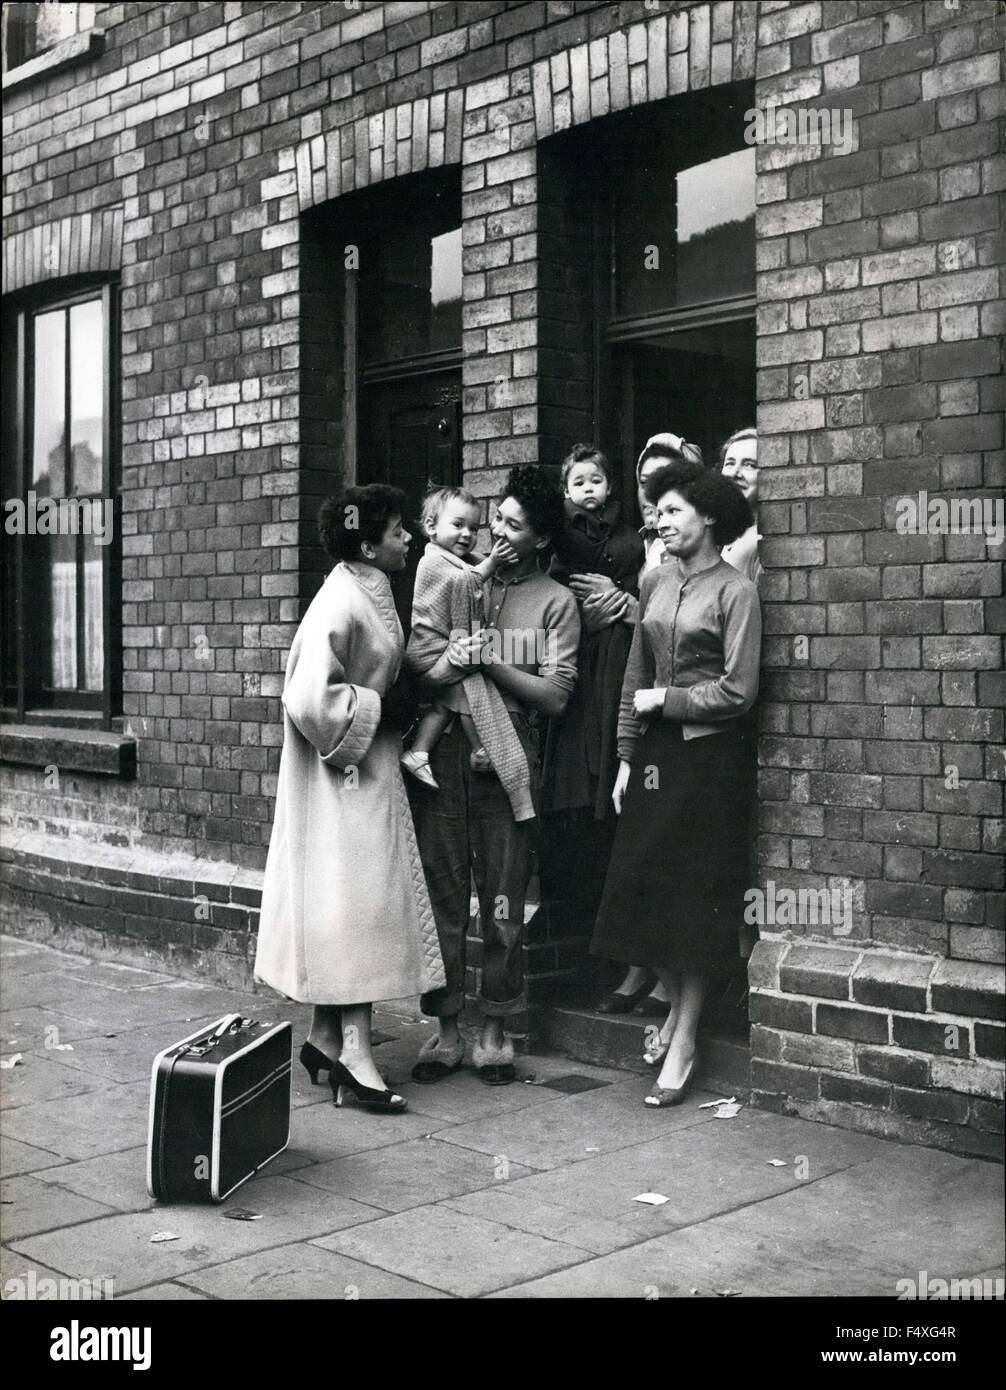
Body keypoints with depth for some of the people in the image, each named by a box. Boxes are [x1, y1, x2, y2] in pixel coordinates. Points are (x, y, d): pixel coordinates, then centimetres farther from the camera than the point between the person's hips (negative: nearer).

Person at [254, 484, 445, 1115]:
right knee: (358, 898, -7)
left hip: (370, 766, 9)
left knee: (351, 902, 12)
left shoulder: (374, 591, 10)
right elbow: (313, 698, -27)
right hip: (344, 773, -9)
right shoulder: (340, 603, -19)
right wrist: (378, 714, -16)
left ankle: (327, 1035, 21)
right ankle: (355, 1046, -2)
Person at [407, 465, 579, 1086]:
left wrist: (491, 662, -12)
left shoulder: (555, 602, 6)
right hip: (440, 755, 2)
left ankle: (495, 1035, 15)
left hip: (506, 760, -2)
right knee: (443, 900, 5)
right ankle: (446, 1032, 15)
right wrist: (440, 670, -14)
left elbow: (555, 697, -3)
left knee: (503, 906, 3)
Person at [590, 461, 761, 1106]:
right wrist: (627, 755, 8)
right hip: (655, 752, 5)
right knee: (647, 885, 6)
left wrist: (665, 700, -8)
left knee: (695, 897, 1)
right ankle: (674, 1006, 26)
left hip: (709, 755, -5)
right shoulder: (655, 583, 9)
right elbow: (636, 676, 12)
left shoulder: (735, 591, -8)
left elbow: (738, 691, -12)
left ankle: (685, 1039, 10)